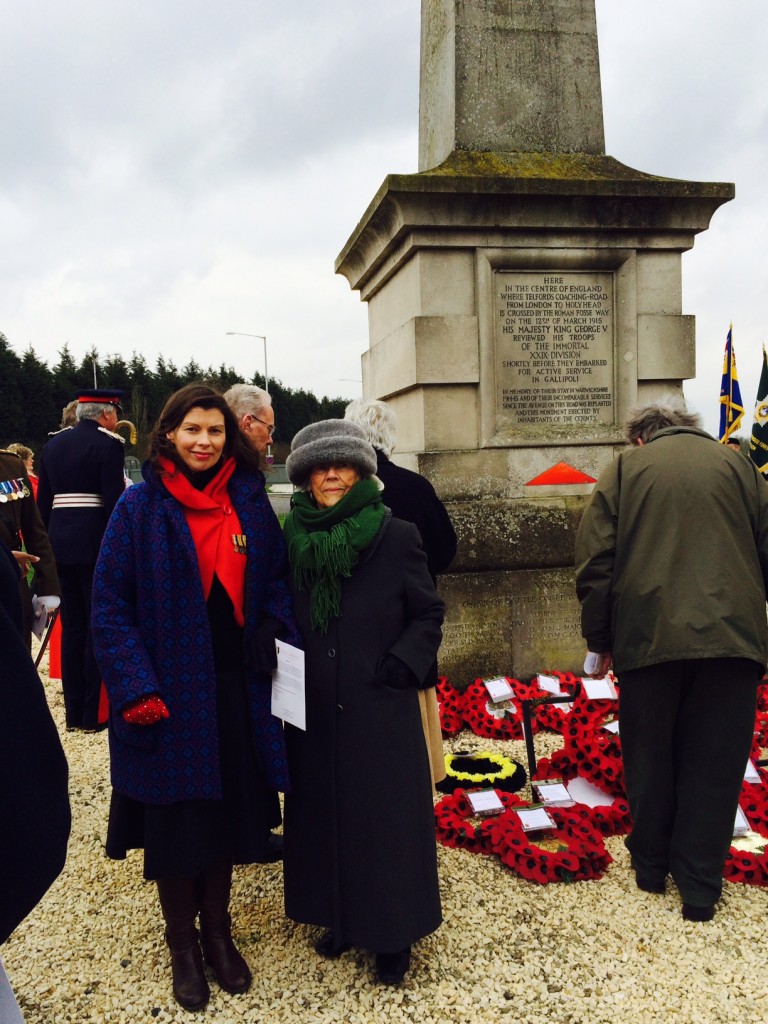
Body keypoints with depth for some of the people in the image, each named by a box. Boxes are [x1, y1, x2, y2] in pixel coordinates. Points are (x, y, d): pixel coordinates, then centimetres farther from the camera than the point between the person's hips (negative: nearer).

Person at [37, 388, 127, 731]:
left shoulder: (53, 444, 13)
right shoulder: (108, 444, -8)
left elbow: (43, 500, 14)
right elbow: (113, 500, -15)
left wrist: (47, 544, 18)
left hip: (59, 542, 7)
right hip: (94, 543, -7)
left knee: (71, 626, 12)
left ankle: (73, 711, 19)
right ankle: (94, 713, 6)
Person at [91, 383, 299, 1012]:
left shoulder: (250, 502, 2)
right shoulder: (140, 505, -7)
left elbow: (276, 580, 10)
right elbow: (110, 602, -8)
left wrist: (278, 641, -8)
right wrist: (135, 686, -16)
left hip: (236, 688, 3)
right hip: (169, 692, -3)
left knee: (227, 809, 15)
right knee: (175, 817, 10)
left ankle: (217, 931, 36)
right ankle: (182, 945, 32)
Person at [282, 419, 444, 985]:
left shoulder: (397, 536, -8)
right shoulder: (291, 541, 2)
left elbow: (429, 614, -2)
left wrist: (404, 663, -14)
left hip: (380, 711, -3)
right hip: (314, 713, 4)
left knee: (386, 816, 7)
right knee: (324, 814, 15)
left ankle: (392, 934, 27)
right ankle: (339, 917, 37)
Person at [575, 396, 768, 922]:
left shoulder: (625, 468, 5)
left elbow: (595, 563, -1)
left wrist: (600, 640, 8)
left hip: (649, 637, 0)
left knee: (649, 759, 16)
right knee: (714, 764, 11)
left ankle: (650, 865, 30)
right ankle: (700, 887, 18)